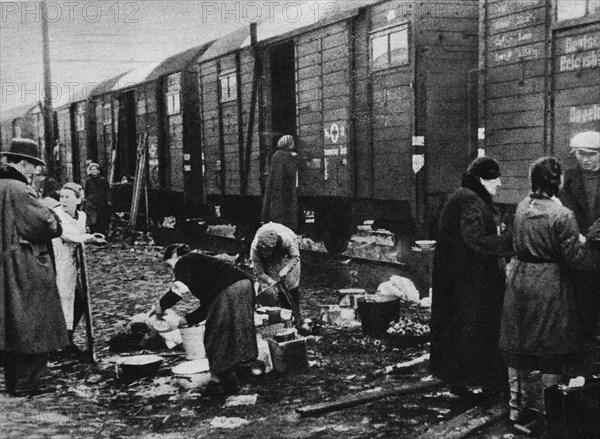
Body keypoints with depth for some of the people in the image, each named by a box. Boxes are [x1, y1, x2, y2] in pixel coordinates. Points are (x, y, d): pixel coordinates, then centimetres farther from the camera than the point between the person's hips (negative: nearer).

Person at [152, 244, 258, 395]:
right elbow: (207, 306, 33)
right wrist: (186, 320, 34)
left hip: (228, 290, -9)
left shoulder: (184, 262, 9)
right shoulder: (199, 261, 33)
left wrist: (162, 305, 2)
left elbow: (179, 288, -12)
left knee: (217, 340, 5)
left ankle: (230, 387, 11)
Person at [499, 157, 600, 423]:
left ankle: (516, 406, 23)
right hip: (549, 284, -6)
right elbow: (575, 256, -16)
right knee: (551, 349, 7)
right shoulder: (562, 215, -18)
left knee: (517, 347, 14)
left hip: (519, 278, 6)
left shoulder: (522, 207, 2)